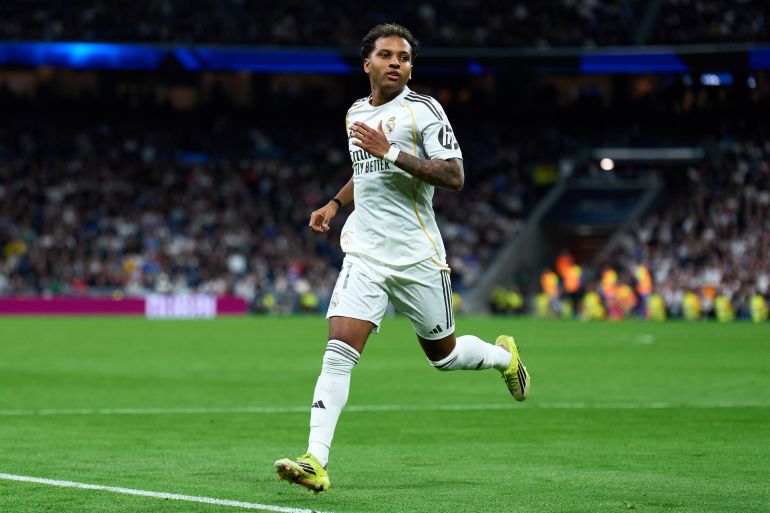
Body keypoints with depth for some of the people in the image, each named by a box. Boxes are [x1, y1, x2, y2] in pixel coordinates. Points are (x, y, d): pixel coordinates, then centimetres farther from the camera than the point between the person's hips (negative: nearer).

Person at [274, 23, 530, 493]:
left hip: (418, 258, -4)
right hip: (364, 255, 4)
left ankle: (505, 356, 45)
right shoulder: (356, 113, 12)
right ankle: (316, 461, -19)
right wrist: (335, 203, 15)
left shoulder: (423, 110, -7)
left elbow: (454, 177, -17)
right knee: (339, 351, -14)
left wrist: (391, 152, -22)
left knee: (443, 355, 12)